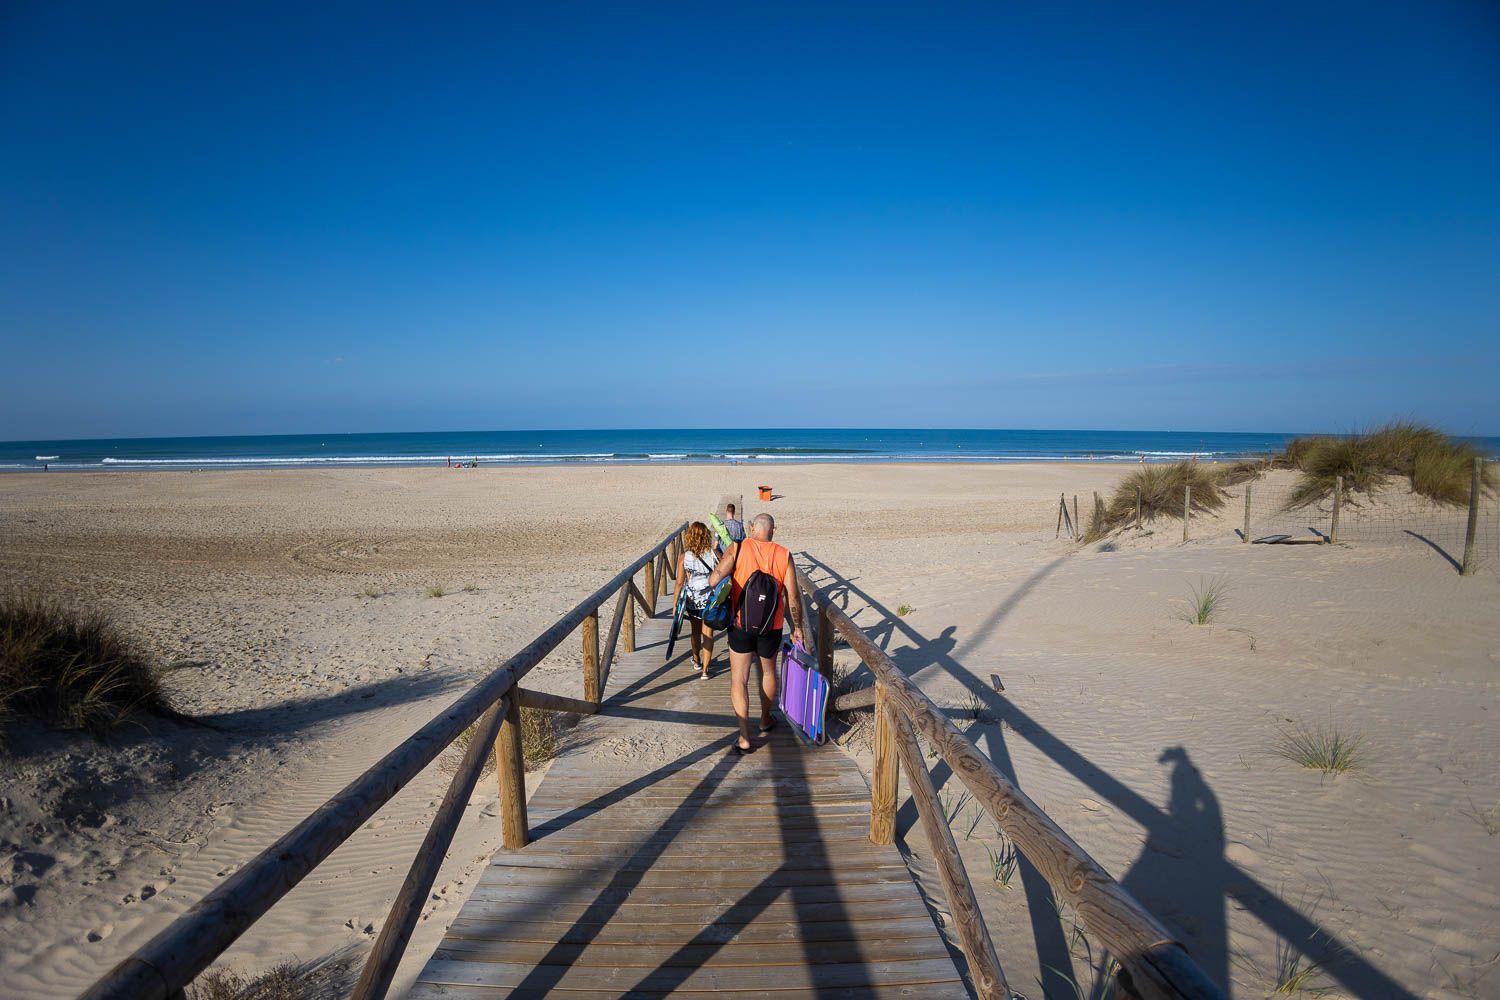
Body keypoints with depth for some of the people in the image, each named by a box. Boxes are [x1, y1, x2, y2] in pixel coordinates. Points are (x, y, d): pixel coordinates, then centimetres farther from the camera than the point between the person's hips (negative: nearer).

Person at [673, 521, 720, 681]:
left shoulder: (684, 558, -12)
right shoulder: (714, 555, -10)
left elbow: (680, 582, -11)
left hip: (692, 600, 1)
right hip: (711, 600, -1)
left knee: (696, 631, 22)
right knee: (708, 634, 6)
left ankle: (697, 660, 42)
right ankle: (704, 669, 4)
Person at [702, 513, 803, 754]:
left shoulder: (737, 548, -9)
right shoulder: (784, 555, -6)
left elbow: (713, 580, -21)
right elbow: (792, 598, -6)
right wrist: (797, 627, 6)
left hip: (741, 625, -2)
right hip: (771, 628, 2)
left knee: (739, 679, 7)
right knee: (768, 672, 25)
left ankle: (744, 738, 2)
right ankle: (765, 719, 43)